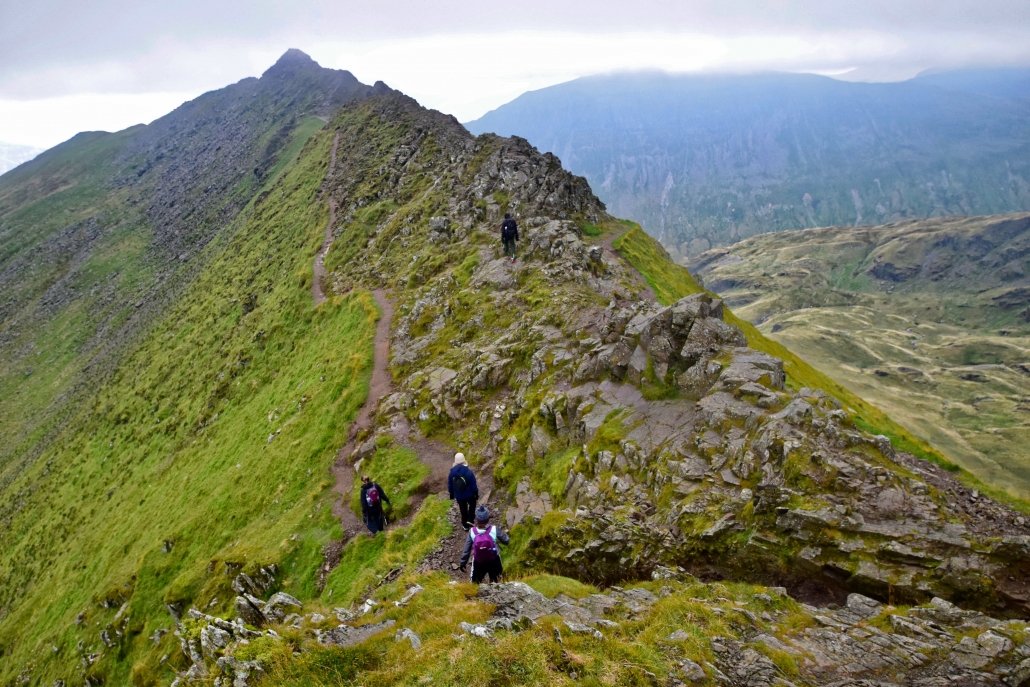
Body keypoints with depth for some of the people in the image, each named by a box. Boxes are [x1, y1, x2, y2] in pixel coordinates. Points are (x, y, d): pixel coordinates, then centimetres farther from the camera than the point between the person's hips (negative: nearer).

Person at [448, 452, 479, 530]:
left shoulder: (452, 472, -13)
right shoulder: (468, 471, -24)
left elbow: (450, 485, -1)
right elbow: (474, 485, -16)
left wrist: (451, 495, 14)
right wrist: (476, 494, -1)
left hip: (459, 496, 3)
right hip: (469, 495, -3)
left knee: (463, 510, 21)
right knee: (472, 506, 26)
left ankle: (465, 525, 34)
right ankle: (470, 520, 16)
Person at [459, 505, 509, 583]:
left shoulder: (472, 532, -24)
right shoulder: (494, 530, -27)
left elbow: (466, 550, -16)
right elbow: (506, 540, -14)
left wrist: (462, 563, -2)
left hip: (479, 563, 0)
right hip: (493, 561, 0)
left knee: (476, 583, 28)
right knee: (494, 582, 29)